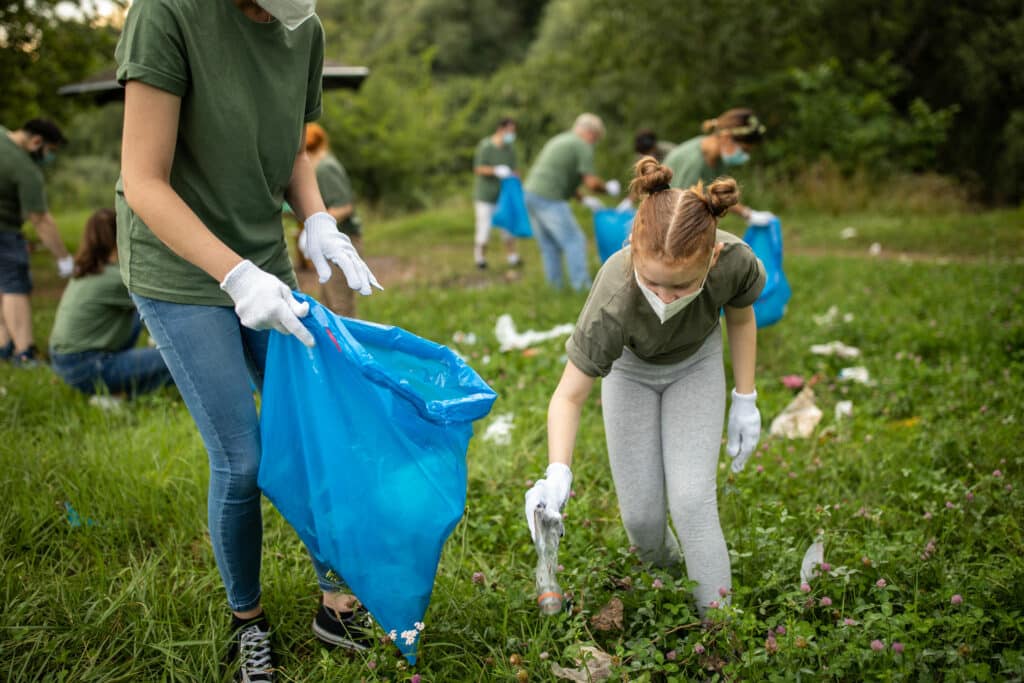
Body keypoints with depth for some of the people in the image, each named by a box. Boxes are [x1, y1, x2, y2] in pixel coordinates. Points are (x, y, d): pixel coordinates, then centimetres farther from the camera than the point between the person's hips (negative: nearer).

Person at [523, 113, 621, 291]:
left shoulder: (560, 140, 24)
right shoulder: (583, 147, -4)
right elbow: (592, 183, -11)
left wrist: (583, 198, 27)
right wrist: (608, 188, 8)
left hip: (530, 192, 9)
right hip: (549, 199, -9)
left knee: (550, 247, 14)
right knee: (575, 242, -2)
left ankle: (556, 288, 14)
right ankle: (583, 287, -5)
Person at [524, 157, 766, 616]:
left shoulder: (735, 262, -36)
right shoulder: (614, 301, -43)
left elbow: (741, 319, -10)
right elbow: (569, 395, -33)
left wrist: (745, 400, -6)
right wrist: (557, 473, -47)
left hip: (695, 363, 1)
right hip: (630, 368, -1)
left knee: (691, 500, -13)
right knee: (641, 514, 0)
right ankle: (664, 570, 35)